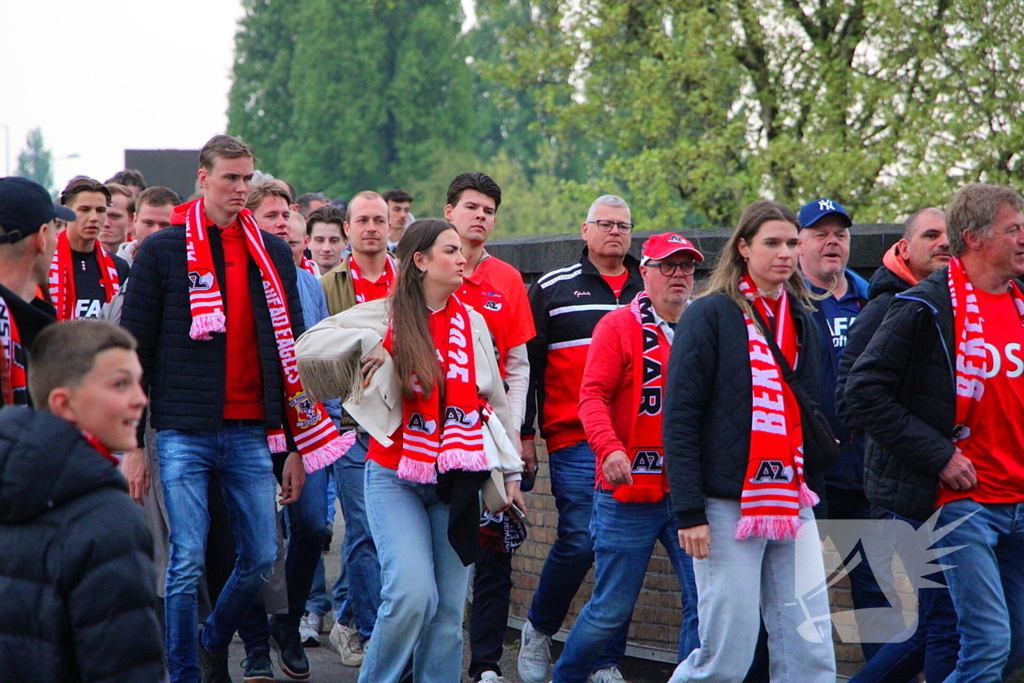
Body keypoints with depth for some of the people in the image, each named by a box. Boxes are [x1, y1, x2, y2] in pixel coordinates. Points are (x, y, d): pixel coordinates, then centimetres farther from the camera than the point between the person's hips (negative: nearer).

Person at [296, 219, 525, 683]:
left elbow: (494, 401, 17)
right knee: (412, 593, -18)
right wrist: (367, 346, -14)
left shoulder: (471, 321, 11)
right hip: (396, 476, -4)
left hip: (455, 482, 4)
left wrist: (512, 471, 16)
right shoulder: (383, 317, -1)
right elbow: (308, 349, -7)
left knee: (448, 608, 2)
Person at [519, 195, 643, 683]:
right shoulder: (552, 290, 6)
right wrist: (523, 433, 0)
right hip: (574, 441, -3)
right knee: (579, 541, -11)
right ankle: (538, 630, 13)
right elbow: (524, 363, 5)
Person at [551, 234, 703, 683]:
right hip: (630, 491, -3)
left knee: (705, 602, -3)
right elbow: (592, 395, -9)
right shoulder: (619, 326, -1)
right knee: (611, 609, 4)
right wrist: (610, 448, -25)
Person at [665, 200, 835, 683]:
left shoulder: (801, 320, 17)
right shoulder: (710, 316, -3)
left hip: (793, 505, 6)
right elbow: (679, 417, -8)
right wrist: (688, 512, -15)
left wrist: (812, 488, 16)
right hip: (728, 507, -6)